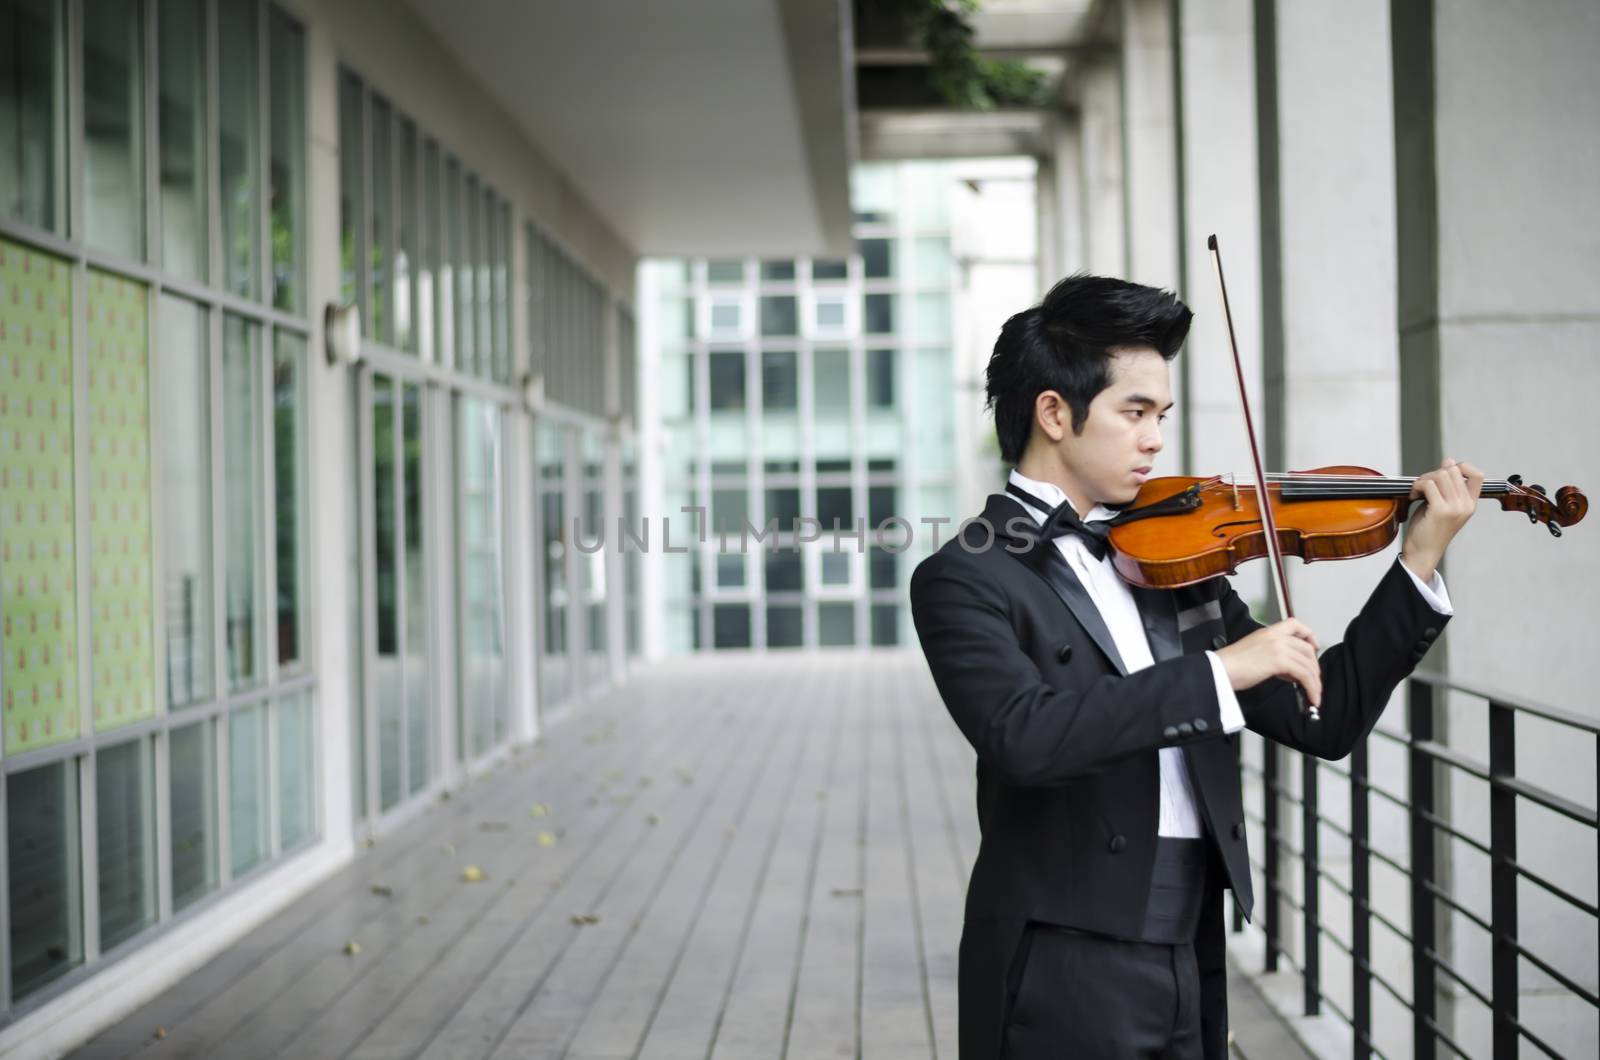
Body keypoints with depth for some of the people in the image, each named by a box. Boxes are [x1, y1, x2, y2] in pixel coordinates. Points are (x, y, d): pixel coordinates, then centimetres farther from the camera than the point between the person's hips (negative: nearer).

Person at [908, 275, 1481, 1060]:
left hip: (1191, 968, 6)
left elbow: (1325, 721, 8)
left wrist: (1420, 560, 1)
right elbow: (1025, 736, -26)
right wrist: (1220, 670, -24)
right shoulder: (967, 578, -8)